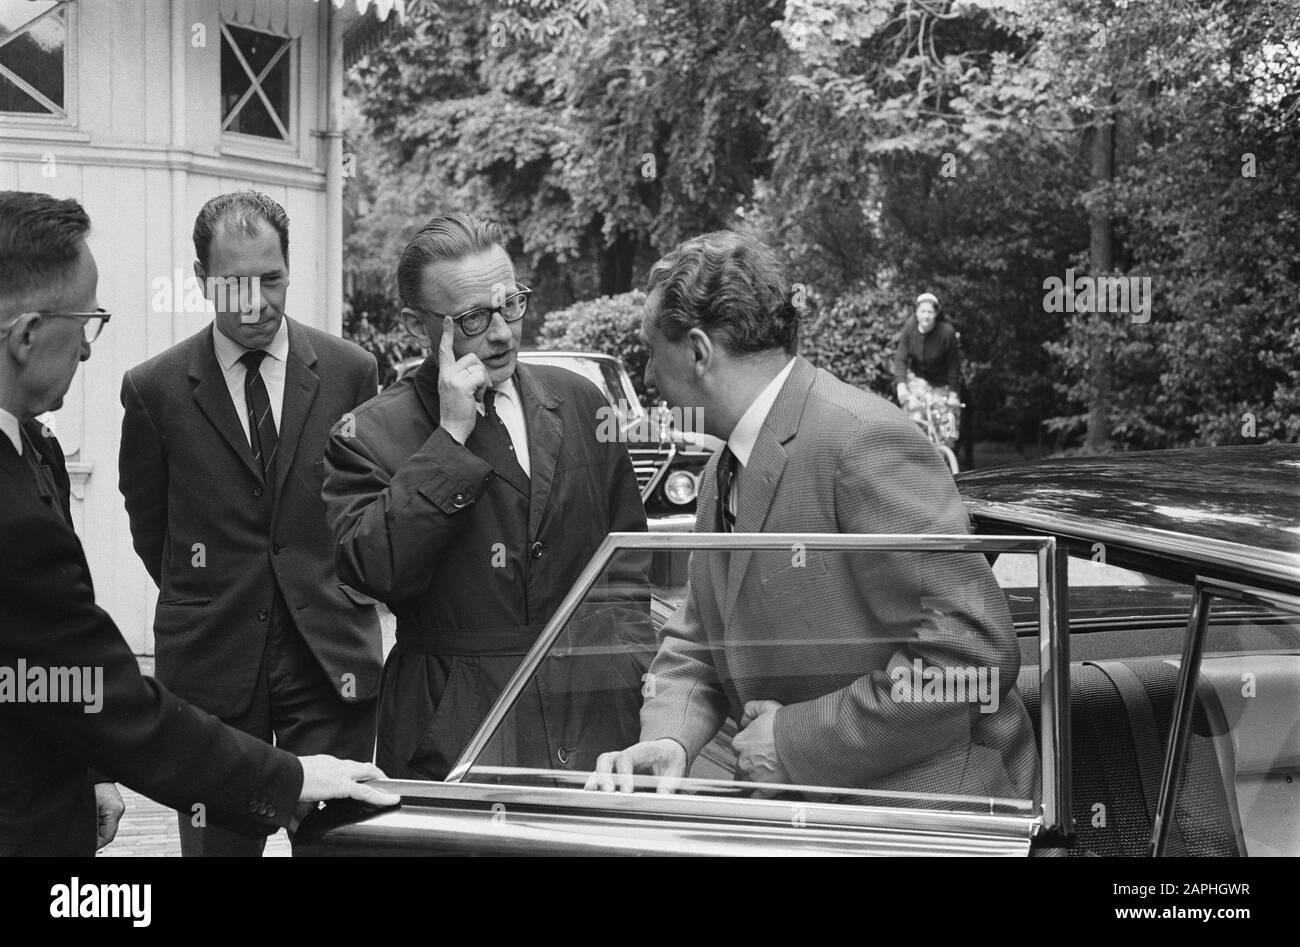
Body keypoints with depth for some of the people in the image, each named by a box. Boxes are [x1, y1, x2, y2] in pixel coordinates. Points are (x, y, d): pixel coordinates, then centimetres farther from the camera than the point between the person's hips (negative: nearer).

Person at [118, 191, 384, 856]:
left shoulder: (350, 372, 1)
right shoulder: (154, 389, -3)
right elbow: (149, 524, 11)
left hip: (330, 656, 1)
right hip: (210, 663, 0)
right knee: (217, 843, 6)